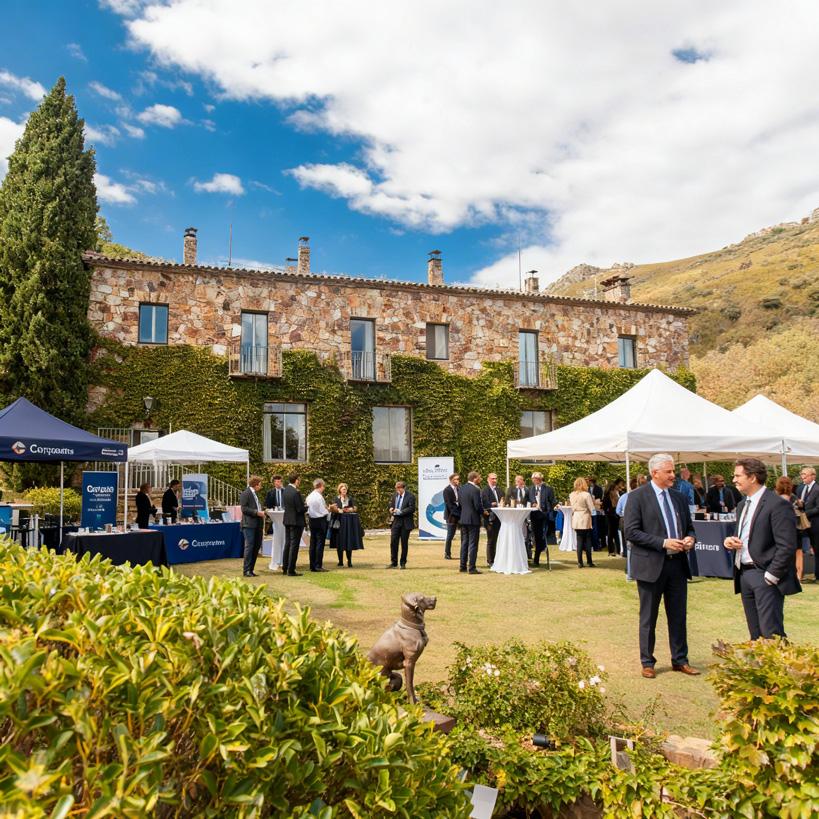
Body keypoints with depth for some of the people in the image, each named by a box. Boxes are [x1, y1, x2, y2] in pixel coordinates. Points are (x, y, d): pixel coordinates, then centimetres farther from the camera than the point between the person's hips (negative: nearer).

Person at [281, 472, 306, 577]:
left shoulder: (285, 490, 5)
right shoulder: (295, 492, -21)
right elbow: (300, 509, -21)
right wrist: (306, 507, 1)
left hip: (287, 521, 8)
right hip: (296, 521, -8)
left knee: (287, 544, 18)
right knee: (294, 546, -2)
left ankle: (284, 568, 25)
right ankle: (291, 571, 1)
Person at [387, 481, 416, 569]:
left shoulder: (410, 496, -11)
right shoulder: (395, 494, 7)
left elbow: (411, 509, -17)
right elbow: (391, 502, 23)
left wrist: (400, 512, -21)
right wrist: (391, 508, 1)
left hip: (405, 523, -5)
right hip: (396, 521, 5)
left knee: (404, 543, 4)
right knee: (393, 542, 3)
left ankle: (403, 563, 15)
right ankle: (393, 563, 13)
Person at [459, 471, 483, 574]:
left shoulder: (462, 489, 9)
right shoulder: (475, 490, -16)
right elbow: (478, 506, -20)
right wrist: (483, 513, 0)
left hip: (463, 519, 8)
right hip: (473, 520, -8)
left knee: (464, 543, 14)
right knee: (473, 544, -3)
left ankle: (463, 566, 18)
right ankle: (472, 568, -3)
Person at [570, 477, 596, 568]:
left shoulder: (571, 495, 4)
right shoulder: (587, 495, -12)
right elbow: (592, 509, -12)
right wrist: (593, 499, 1)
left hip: (576, 520, 4)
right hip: (585, 520, -4)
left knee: (579, 541, 7)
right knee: (587, 541, 7)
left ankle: (580, 562, 5)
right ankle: (589, 561, 10)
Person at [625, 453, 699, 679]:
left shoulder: (679, 497, 11)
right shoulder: (638, 496, -8)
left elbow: (689, 526, 20)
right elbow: (631, 531, -14)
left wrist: (689, 538, -4)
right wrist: (663, 543, -20)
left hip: (677, 564, 5)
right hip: (651, 565, -5)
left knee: (678, 616, 13)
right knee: (648, 618, 7)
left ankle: (680, 660, 27)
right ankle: (647, 662, 20)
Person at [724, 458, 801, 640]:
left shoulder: (778, 505, -13)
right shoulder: (742, 504, 16)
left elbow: (787, 548, -17)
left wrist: (771, 577, -17)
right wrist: (731, 541, 4)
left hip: (765, 577, -8)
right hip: (744, 574, 8)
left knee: (771, 633, -9)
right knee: (755, 634, 12)